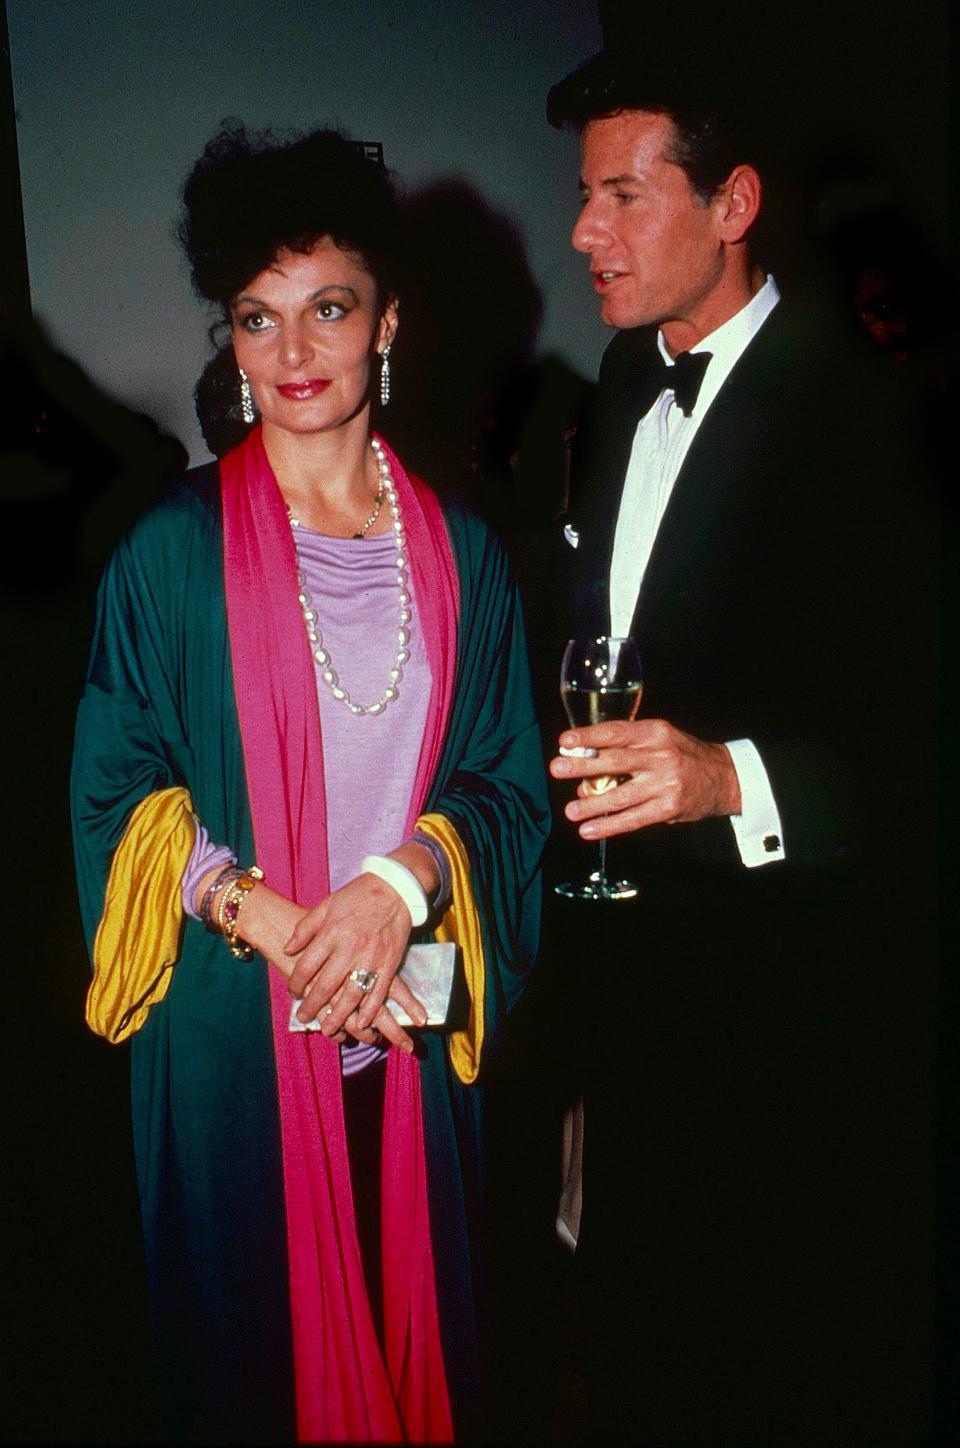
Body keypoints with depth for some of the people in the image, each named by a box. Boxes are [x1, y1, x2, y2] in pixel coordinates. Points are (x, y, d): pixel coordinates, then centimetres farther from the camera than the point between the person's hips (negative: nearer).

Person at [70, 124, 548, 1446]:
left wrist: (402, 879, -16)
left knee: (416, 1310, 18)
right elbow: (116, 792, -4)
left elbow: (508, 781, 2)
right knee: (252, 1325, 14)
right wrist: (273, 921, -16)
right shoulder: (174, 547, -5)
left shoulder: (458, 549, 2)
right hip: (231, 1026, -2)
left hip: (409, 1030, 2)